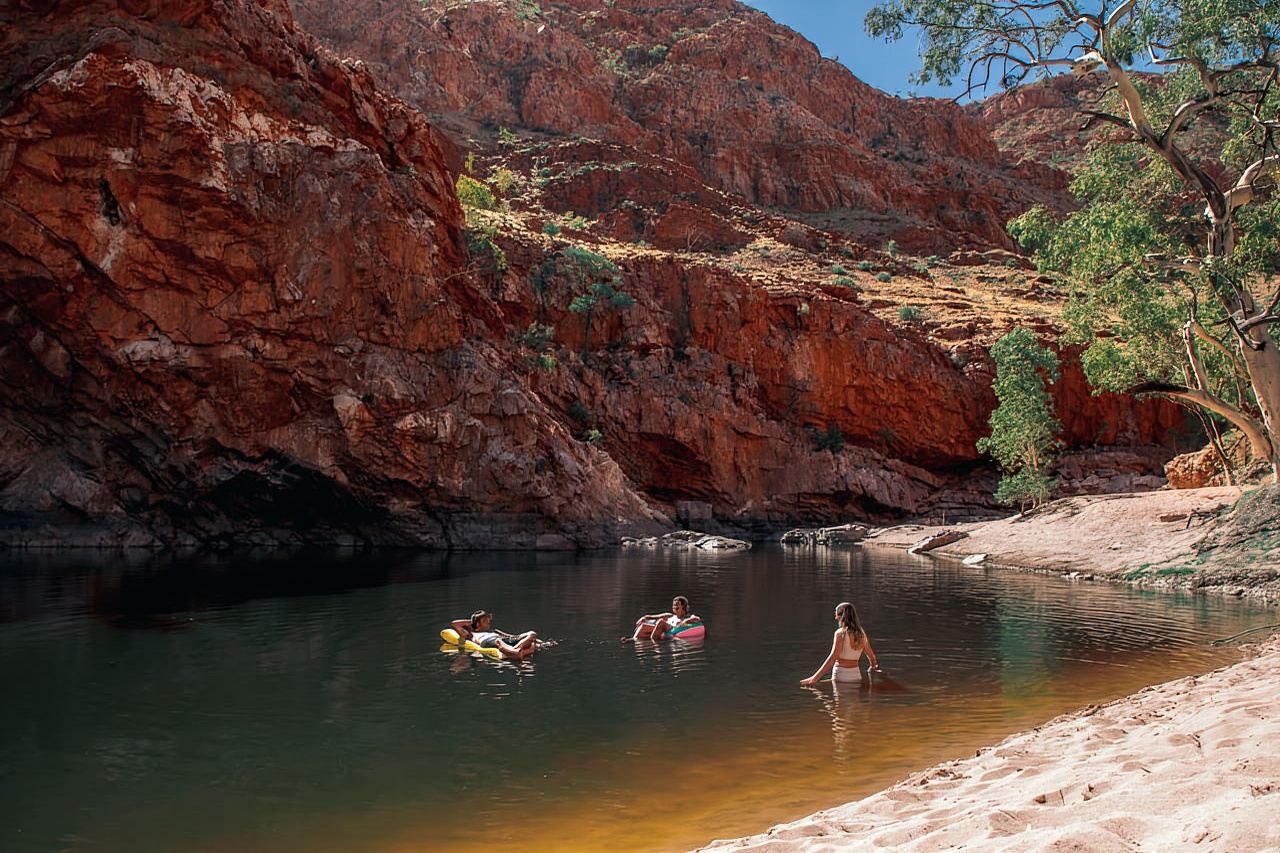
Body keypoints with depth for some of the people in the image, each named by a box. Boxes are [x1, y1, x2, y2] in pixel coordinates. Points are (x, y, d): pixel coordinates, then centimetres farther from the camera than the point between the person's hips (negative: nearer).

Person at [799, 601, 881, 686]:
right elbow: (871, 655, 21)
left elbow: (832, 658, -18)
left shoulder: (840, 633, -11)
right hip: (856, 675, 6)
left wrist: (815, 678, -19)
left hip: (841, 676, -6)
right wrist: (874, 667, 44)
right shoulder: (861, 633, 7)